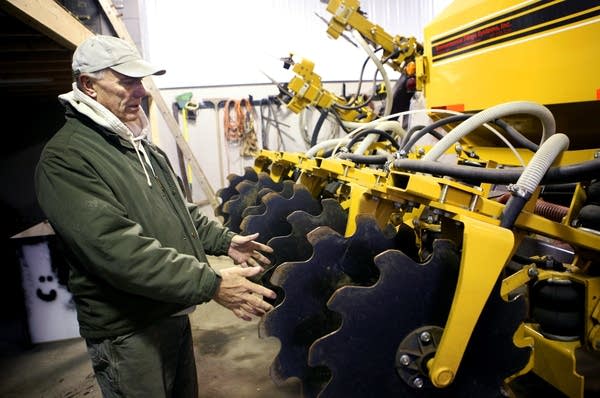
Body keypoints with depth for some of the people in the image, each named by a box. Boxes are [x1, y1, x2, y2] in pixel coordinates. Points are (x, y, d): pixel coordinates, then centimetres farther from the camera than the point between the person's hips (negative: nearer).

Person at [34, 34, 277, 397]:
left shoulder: (141, 145, 11)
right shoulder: (65, 159, -19)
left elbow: (180, 209, 19)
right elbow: (120, 250, -29)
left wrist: (224, 240, 6)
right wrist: (212, 284, -31)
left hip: (174, 311, 9)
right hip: (127, 331, -8)